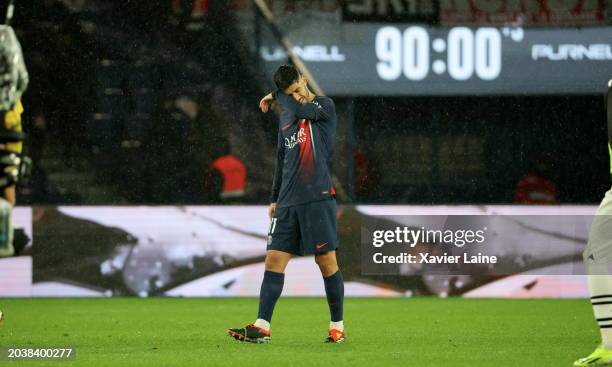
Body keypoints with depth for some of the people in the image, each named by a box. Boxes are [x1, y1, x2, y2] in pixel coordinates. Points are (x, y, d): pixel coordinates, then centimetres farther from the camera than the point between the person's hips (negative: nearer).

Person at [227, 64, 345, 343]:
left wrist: (276, 97, -2)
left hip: (318, 199, -6)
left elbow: (299, 110, -20)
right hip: (288, 203, 6)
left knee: (327, 262, -3)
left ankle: (337, 327, 8)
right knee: (274, 260, -2)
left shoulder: (325, 106, 0)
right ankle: (262, 327, -4)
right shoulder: (285, 117, 18)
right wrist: (275, 199, 25)